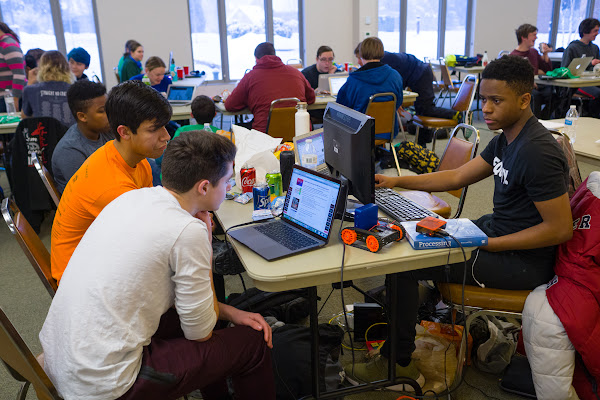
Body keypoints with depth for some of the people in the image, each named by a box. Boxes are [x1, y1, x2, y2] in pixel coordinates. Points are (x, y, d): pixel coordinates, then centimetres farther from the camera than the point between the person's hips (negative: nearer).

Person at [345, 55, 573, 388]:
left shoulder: (536, 152, -26)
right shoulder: (506, 139, 5)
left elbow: (561, 228, -25)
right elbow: (457, 177, 9)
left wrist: (487, 244, -23)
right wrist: (396, 181, 1)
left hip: (521, 261, -10)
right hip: (495, 230, 10)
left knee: (402, 265, -12)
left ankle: (398, 361, 6)